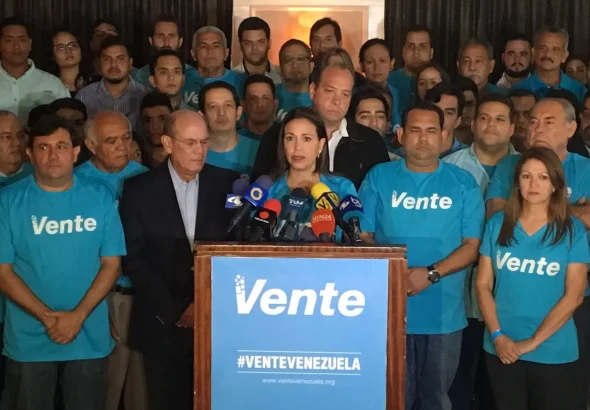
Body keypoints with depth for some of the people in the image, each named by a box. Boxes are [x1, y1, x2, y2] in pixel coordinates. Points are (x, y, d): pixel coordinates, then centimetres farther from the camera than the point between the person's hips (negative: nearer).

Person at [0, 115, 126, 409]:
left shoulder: (101, 198, -1)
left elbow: (111, 264, -2)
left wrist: (78, 315, -13)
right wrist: (47, 317, -15)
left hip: (89, 338, 1)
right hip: (28, 341, -1)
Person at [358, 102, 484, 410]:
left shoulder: (463, 183, 1)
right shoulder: (379, 178, 2)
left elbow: (472, 245, -2)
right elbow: (362, 236, 2)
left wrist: (431, 273, -16)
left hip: (444, 314, 0)